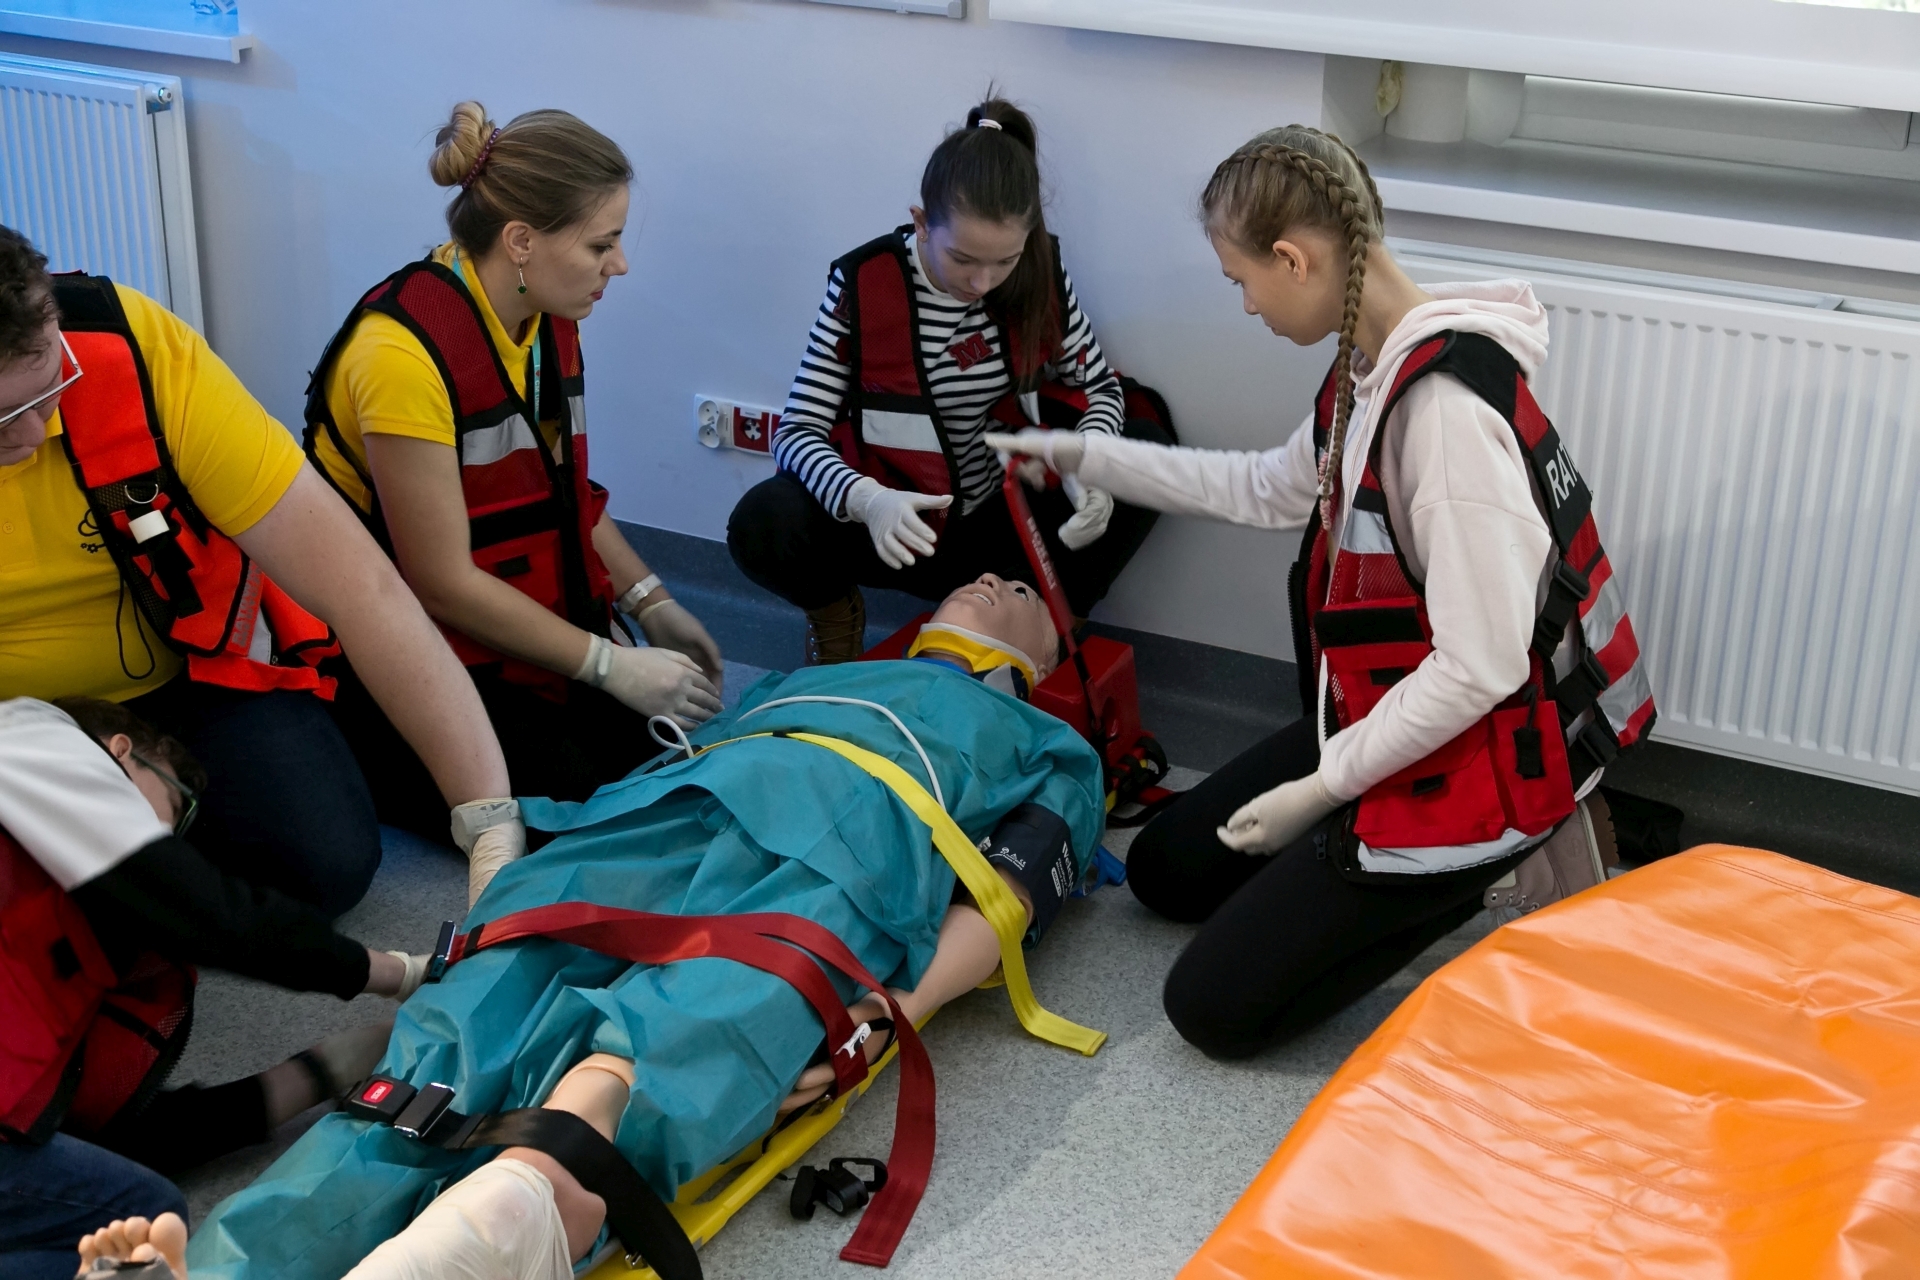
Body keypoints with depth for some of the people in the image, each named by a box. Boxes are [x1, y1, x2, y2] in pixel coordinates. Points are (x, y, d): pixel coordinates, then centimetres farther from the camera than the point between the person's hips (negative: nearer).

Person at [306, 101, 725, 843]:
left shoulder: (548, 321, 0)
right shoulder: (407, 350, -26)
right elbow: (441, 581, -23)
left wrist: (651, 605, -1)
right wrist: (611, 666, -19)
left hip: (509, 620, 8)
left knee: (649, 752, -8)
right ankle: (352, 761, 3)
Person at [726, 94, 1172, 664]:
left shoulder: (1040, 273, -9)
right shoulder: (863, 285, -17)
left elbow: (1101, 387, 2)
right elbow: (797, 430, -16)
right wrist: (865, 500, -38)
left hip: (998, 520, 3)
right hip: (898, 528, -3)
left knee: (1148, 450, -16)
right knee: (764, 524, -31)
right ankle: (836, 612, 6)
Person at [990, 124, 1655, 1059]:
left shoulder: (1446, 406, -28)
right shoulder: (1376, 367, 1)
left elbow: (1480, 666, -27)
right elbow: (1268, 489, 20)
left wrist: (1321, 787, -16)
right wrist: (1084, 457, 22)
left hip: (1481, 757, -10)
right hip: (1388, 717, 10)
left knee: (1215, 1008, -7)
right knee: (1165, 869, 18)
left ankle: (1485, 874, 2)